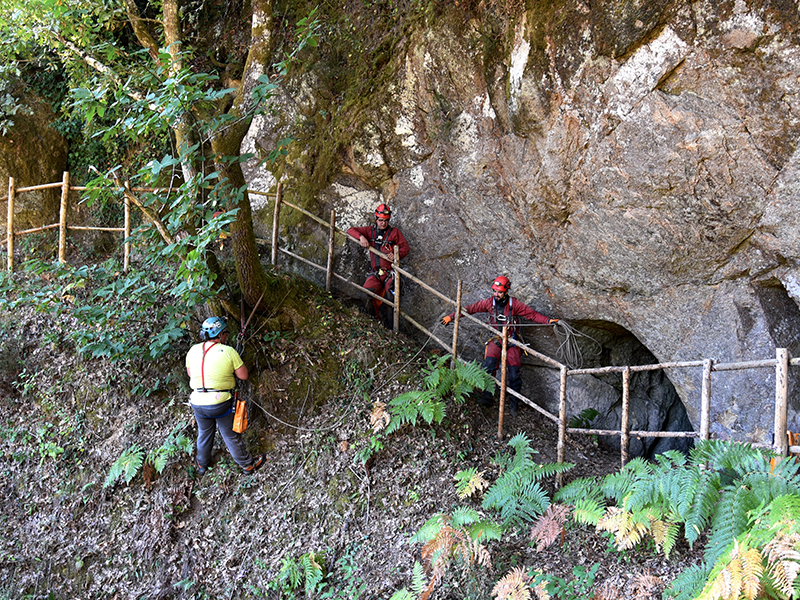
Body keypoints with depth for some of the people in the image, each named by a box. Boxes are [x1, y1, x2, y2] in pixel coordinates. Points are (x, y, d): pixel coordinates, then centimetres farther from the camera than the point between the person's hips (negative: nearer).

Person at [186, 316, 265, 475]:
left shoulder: (193, 350, -1)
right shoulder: (229, 351, -15)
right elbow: (243, 375, -8)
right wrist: (238, 360, 8)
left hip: (198, 403, 4)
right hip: (220, 403, -4)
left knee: (204, 434, 27)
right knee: (231, 436, 14)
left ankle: (202, 464, 45)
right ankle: (247, 464, 31)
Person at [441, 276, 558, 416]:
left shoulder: (514, 304, -5)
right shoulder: (489, 303, 1)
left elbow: (532, 314, -4)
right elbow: (470, 309, 4)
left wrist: (548, 321, -16)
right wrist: (451, 316, 2)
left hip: (511, 341, -1)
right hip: (495, 339, 1)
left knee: (514, 372, -11)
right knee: (489, 362, -26)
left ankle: (513, 403, 2)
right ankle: (488, 396, -25)